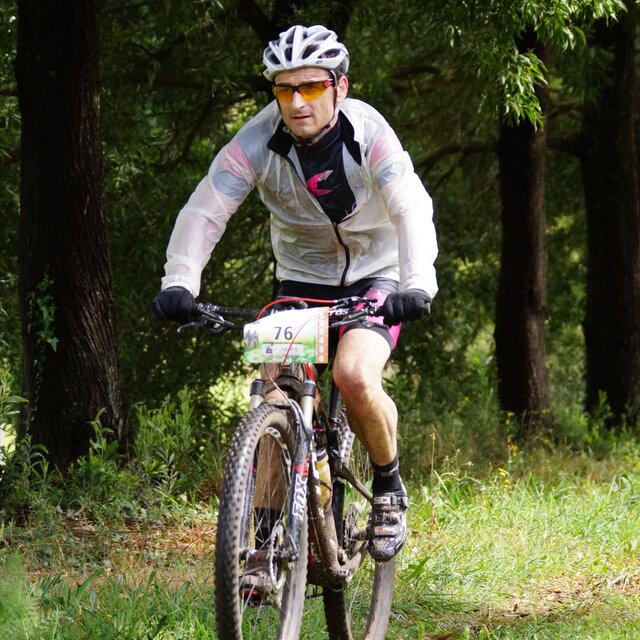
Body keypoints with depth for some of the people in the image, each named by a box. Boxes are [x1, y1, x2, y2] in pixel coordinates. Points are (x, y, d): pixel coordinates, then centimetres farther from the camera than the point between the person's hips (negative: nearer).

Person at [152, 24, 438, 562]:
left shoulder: (367, 135, -23)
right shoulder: (258, 142, -17)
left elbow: (412, 209, -34)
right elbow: (205, 210, -24)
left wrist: (417, 285, -51)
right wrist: (179, 283, -41)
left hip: (375, 275, -3)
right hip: (301, 279, 3)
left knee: (355, 376, -27)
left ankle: (389, 487, 0)